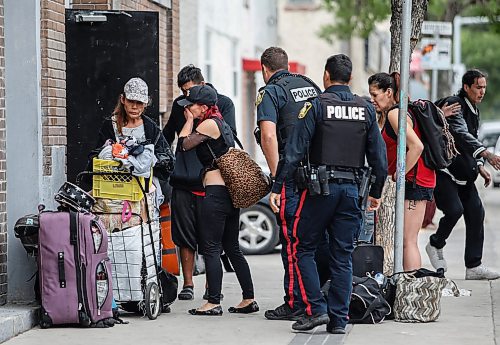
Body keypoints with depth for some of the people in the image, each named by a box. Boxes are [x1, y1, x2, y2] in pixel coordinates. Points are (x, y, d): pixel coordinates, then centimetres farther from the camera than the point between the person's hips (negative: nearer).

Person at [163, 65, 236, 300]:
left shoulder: (223, 103, 3)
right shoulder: (179, 105, 15)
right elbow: (167, 136, 29)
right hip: (183, 180, 3)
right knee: (184, 235, 3)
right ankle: (187, 283, 11)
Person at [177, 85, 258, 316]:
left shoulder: (208, 124, -10)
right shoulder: (220, 123, 18)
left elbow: (184, 144, -8)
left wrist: (189, 120, 5)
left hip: (216, 191, -10)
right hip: (231, 191, 10)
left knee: (210, 248, -5)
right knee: (232, 248, 13)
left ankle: (213, 303, -5)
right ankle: (249, 299, 13)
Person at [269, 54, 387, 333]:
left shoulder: (316, 106, -5)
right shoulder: (366, 109, 7)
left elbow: (296, 150, -9)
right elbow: (379, 155, 9)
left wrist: (277, 187, -7)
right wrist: (376, 192, 20)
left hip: (321, 188, -4)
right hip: (352, 189, 4)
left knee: (304, 249, 6)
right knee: (343, 256, 7)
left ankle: (316, 309, -4)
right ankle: (339, 319, 6)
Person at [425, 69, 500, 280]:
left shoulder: (474, 110, 15)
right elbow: (462, 135, -32)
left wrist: (479, 166, 13)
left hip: (463, 173, 9)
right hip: (443, 170, -9)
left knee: (476, 213, 1)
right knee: (454, 209, -21)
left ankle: (474, 266, 5)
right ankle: (436, 245, 7)